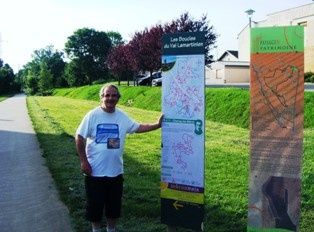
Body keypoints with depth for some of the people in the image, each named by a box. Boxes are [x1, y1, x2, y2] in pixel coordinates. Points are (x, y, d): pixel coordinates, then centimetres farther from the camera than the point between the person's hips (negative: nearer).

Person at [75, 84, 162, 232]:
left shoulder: (122, 116, 1)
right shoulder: (93, 115, -11)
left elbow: (138, 127, 10)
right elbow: (79, 137, -8)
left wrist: (157, 125, 1)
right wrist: (83, 161, -10)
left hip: (116, 171, 4)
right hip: (95, 171, -3)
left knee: (114, 204, 16)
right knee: (95, 204, 10)